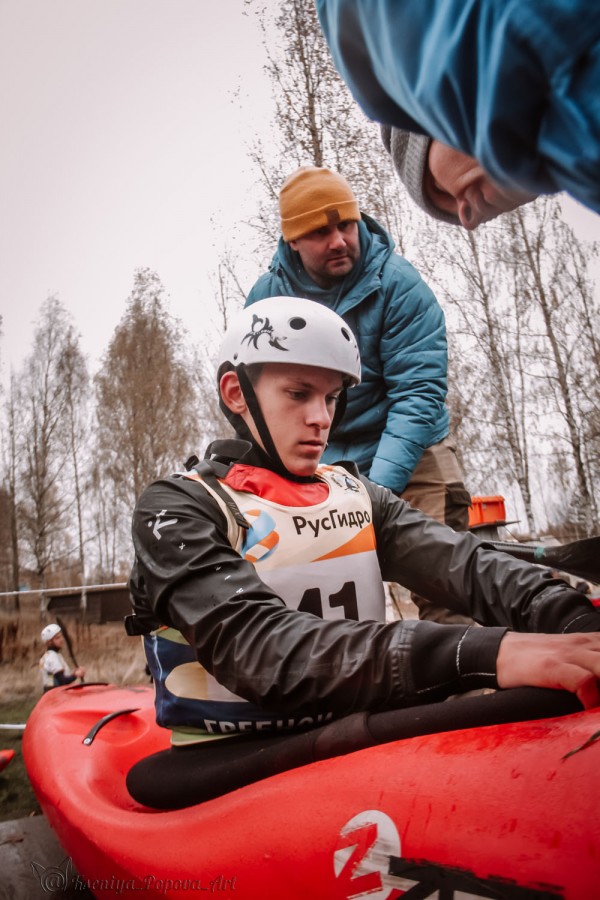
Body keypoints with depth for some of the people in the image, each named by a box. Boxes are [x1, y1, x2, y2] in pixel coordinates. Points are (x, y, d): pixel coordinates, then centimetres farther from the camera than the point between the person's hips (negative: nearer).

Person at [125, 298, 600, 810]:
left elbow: (466, 565, -5)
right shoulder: (178, 510, -6)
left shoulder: (356, 495, 12)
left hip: (359, 747, 5)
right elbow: (258, 648, -23)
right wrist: (481, 655, -35)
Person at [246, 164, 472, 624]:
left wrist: (378, 486, -28)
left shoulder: (398, 284, -11)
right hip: (315, 467, 2)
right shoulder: (267, 296, -1)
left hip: (407, 456, -2)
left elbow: (418, 392, -18)